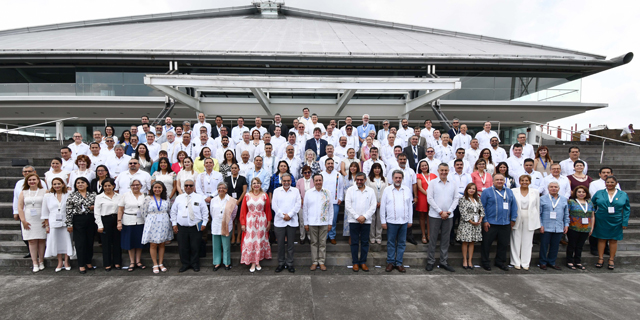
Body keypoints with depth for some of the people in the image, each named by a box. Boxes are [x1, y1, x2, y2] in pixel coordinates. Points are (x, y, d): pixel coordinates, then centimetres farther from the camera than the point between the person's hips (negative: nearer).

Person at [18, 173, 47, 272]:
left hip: (41, 221, -1)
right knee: (32, 241, 0)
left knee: (41, 241, 1)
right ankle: (35, 263, 4)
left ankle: (41, 262, 10)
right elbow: (20, 207, 5)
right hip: (28, 222, 1)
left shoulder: (44, 192, 3)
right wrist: (23, 221, -4)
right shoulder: (23, 193, 9)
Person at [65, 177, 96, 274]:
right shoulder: (72, 196, 1)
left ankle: (88, 262, 22)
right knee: (80, 242, 0)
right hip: (78, 221, -3)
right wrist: (69, 224, -7)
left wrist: (94, 207, -9)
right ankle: (81, 265, 8)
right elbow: (69, 211, -3)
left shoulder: (92, 195, 8)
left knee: (90, 241, 8)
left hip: (90, 220, 3)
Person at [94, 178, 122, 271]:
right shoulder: (99, 197, 2)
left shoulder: (119, 196, 6)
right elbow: (97, 212, 0)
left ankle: (117, 262, 18)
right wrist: (100, 225, -6)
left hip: (117, 220, 2)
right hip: (105, 221, -1)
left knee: (117, 242, 6)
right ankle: (107, 264, 15)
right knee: (106, 243, 4)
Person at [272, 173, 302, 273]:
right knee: (280, 244, 5)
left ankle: (290, 263, 17)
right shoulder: (276, 191, 8)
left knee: (290, 244, 5)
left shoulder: (295, 191, 8)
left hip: (292, 221, 0)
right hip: (279, 221, 0)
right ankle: (281, 263, 18)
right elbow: (274, 205, 0)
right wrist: (282, 215, -9)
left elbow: (298, 204, -1)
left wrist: (289, 214, -11)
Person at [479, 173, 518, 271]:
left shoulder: (509, 192, 10)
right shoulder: (487, 192, -2)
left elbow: (514, 206, 11)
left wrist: (513, 219, 5)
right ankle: (485, 262, 16)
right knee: (486, 243, 2)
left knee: (503, 244, 13)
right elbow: (482, 207, -5)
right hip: (490, 224, -4)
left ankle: (500, 262, 28)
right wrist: (484, 221, -9)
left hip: (505, 224, 4)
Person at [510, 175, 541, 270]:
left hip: (530, 220, 1)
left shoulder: (535, 192, 6)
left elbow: (537, 207, 9)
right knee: (516, 241, 4)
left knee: (527, 242, 6)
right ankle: (516, 262, 15)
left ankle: (525, 263, 17)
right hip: (517, 219, -1)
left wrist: (536, 221, 6)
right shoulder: (513, 191, -1)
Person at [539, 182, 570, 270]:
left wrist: (566, 225, 9)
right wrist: (540, 225, -8)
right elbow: (539, 213, -2)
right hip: (546, 228, -3)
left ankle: (552, 262, 22)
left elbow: (566, 214, 16)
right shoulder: (543, 199, 0)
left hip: (559, 228, 3)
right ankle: (543, 262, 14)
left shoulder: (564, 200, 11)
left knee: (555, 246, 9)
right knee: (544, 246, 2)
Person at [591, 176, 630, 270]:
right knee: (601, 239, 6)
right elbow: (592, 207, 7)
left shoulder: (623, 195, 4)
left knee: (613, 240, 7)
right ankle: (600, 259, 16)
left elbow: (627, 209, 4)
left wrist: (625, 222, -2)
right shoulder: (599, 193, 2)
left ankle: (611, 260, 20)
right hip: (601, 221, 0)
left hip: (616, 222, 0)